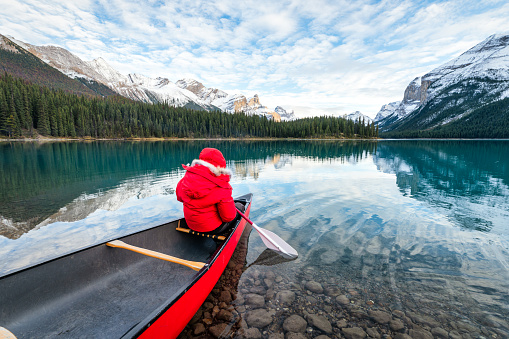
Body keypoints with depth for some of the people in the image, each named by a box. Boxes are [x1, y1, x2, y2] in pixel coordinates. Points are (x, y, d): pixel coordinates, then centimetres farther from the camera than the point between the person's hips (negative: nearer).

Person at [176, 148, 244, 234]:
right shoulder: (221, 188, -27)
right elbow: (229, 217, -20)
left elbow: (179, 198, 9)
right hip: (212, 228, -7)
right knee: (240, 206, 16)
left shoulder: (186, 178, -9)